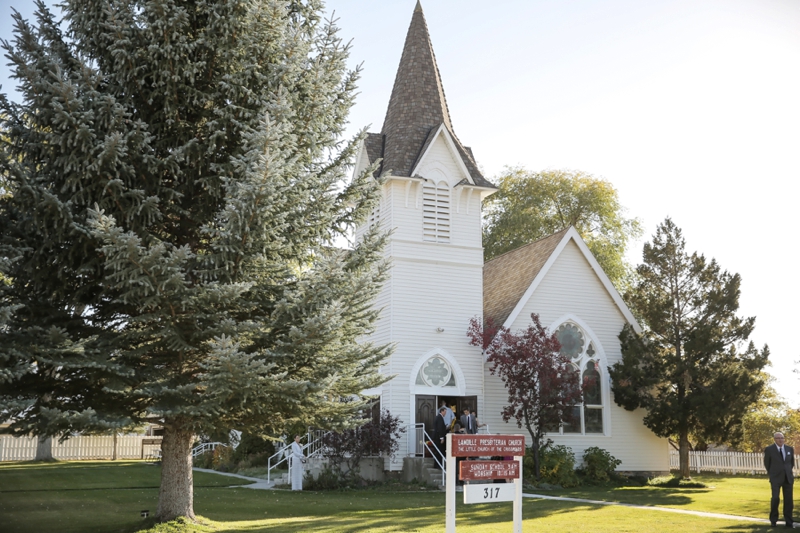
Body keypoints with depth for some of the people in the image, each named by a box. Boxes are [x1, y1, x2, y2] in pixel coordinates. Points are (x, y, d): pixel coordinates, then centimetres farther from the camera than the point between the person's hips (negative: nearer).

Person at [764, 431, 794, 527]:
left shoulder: (790, 449, 6)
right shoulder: (769, 449, -4)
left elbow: (792, 462, 22)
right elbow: (767, 464, 8)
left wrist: (788, 472, 16)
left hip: (788, 478, 3)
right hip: (776, 478, -3)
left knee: (788, 500, 2)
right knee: (775, 498, -14)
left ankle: (789, 522, 13)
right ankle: (773, 520, 4)